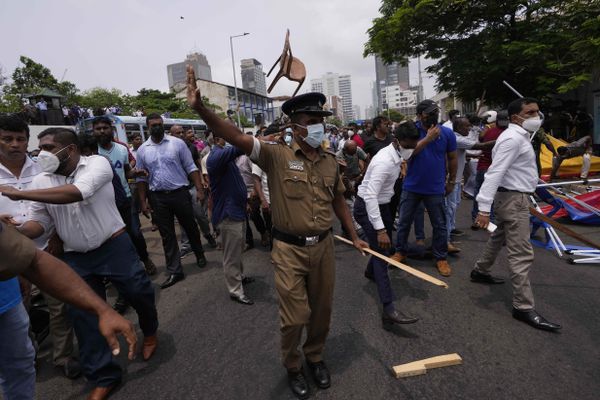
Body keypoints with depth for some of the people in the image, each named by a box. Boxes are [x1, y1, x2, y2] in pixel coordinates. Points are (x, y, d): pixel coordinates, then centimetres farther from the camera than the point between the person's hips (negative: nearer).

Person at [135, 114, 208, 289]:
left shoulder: (177, 143, -2)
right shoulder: (142, 150, 5)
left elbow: (191, 168, -2)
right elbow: (141, 178, 9)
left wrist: (200, 189, -10)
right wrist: (143, 201, 5)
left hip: (180, 193, -2)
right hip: (158, 198, 2)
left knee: (190, 227, 12)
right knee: (167, 235, 7)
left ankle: (199, 254, 38)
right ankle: (174, 271, 17)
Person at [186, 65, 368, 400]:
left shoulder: (330, 161, 4)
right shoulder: (276, 155, -10)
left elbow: (338, 201, 15)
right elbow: (237, 137, -23)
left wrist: (354, 236, 18)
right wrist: (201, 108, -37)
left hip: (324, 246, 4)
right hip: (290, 249, -4)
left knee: (322, 310, 19)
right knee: (295, 317, 9)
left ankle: (316, 356, 47)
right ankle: (293, 367, 39)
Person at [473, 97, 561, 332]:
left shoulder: (519, 136, 14)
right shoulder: (513, 138, -18)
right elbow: (494, 173, -27)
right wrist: (484, 208, -32)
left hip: (512, 197, 11)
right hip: (513, 199, -11)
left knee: (499, 238, 25)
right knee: (521, 253, -9)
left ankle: (480, 271, 43)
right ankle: (524, 307, -3)